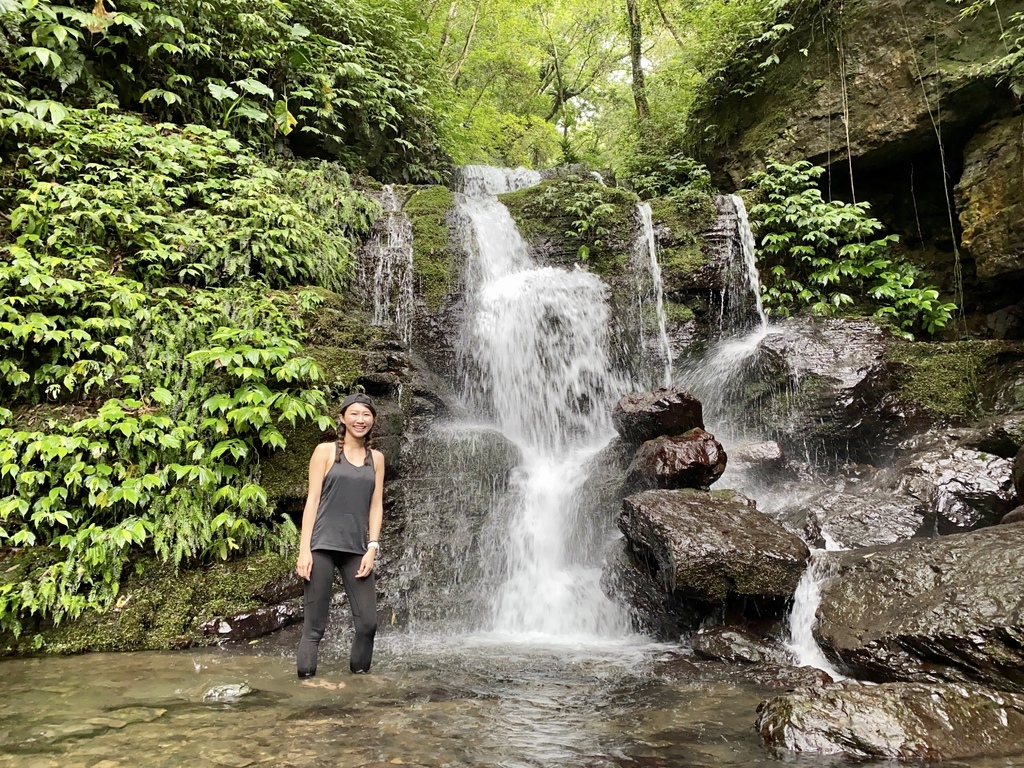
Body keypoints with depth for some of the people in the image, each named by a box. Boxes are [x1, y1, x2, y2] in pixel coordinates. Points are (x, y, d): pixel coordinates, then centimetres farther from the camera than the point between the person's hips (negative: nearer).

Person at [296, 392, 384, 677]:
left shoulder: (376, 458, 13)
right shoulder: (325, 451, 3)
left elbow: (376, 505, 10)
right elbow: (312, 499, -1)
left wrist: (372, 547, 0)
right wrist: (304, 549, -7)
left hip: (357, 549, 3)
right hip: (323, 546, -3)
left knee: (368, 622, -1)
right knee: (315, 625, -2)